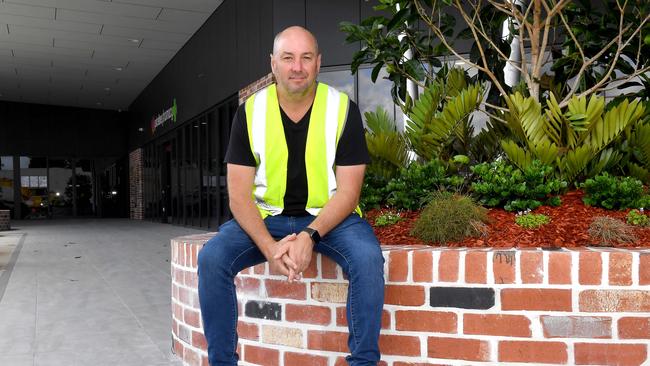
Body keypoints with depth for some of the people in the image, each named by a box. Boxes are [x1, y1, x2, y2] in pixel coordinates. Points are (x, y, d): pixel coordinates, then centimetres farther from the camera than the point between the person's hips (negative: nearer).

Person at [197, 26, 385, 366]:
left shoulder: (343, 108, -8)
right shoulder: (250, 111, -5)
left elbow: (348, 191, -10)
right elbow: (239, 194, -7)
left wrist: (310, 236, -26)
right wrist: (269, 246, -24)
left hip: (329, 216, -1)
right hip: (266, 216, 2)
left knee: (367, 257, -30)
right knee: (212, 257, -22)